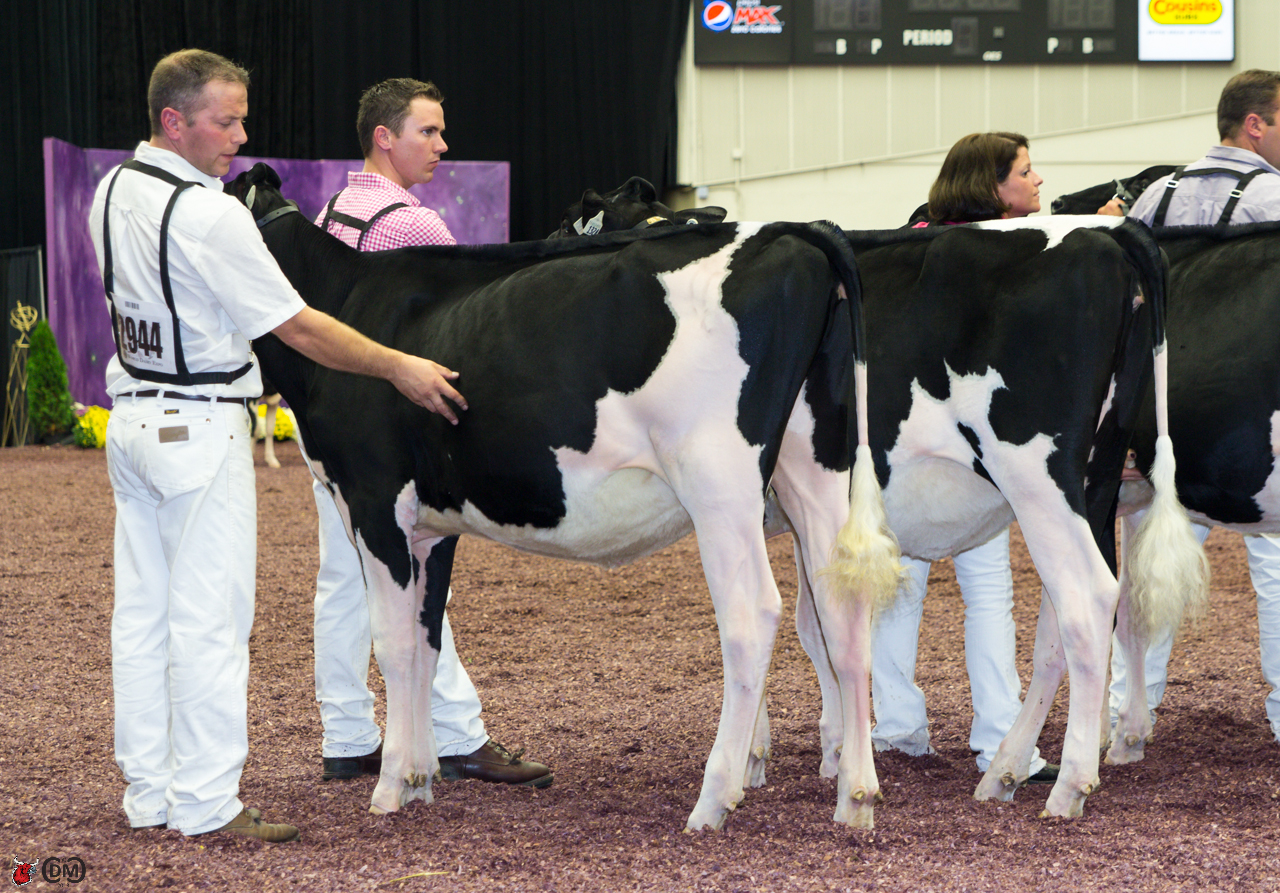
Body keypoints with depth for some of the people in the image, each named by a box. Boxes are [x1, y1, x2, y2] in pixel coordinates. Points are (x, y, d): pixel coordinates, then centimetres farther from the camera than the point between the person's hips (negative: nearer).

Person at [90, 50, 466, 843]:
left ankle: (149, 793, 18)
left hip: (133, 417, 9)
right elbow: (297, 326, -18)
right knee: (208, 620, -3)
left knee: (144, 613, 11)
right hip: (201, 429, -9)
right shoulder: (209, 215, -20)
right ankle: (206, 802, 1)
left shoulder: (115, 192, 6)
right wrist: (397, 367, -10)